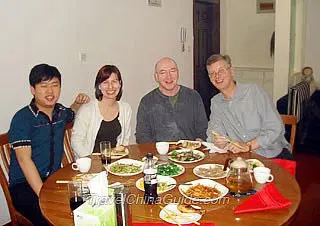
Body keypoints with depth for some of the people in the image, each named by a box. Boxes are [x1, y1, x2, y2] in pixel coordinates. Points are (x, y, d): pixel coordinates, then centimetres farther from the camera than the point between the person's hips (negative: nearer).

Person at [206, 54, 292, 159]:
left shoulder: (254, 91, -6)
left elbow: (275, 128, -11)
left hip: (275, 154, -3)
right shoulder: (215, 102, 9)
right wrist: (217, 140, -19)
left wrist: (248, 146, -21)